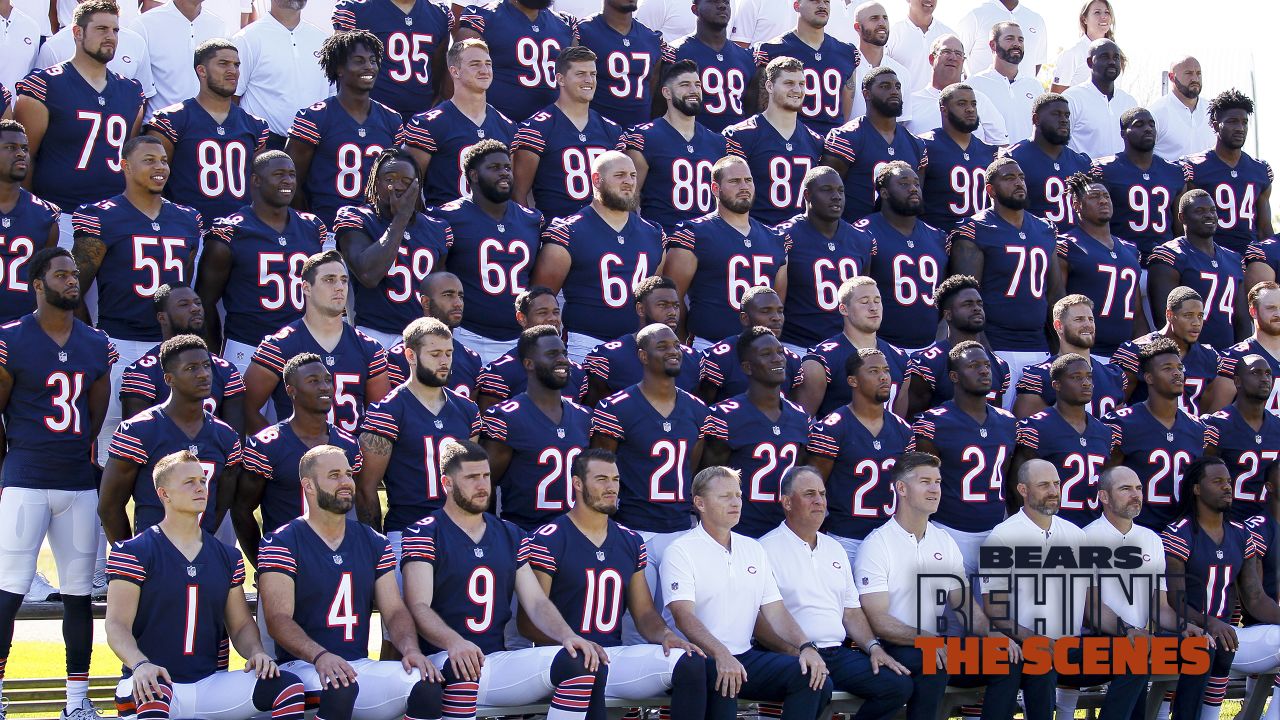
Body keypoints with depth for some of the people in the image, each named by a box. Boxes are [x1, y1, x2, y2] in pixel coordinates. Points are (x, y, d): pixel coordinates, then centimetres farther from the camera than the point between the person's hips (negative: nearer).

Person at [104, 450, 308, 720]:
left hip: (209, 684, 5)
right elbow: (117, 625, -8)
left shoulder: (227, 558, 15)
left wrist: (256, 652, -6)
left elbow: (241, 625, 18)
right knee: (152, 697, -42)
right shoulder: (134, 552, -1)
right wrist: (140, 664, -28)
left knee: (289, 687, -16)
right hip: (156, 682, -5)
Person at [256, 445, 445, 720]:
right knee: (341, 687, -38)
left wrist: (410, 648, -13)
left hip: (361, 664, 5)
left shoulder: (374, 544, 16)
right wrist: (320, 656, -31)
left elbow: (394, 610, 10)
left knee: (427, 684, -22)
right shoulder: (281, 544, -2)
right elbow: (279, 619, -13)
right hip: (304, 665, -5)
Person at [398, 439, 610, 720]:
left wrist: (568, 635, -9)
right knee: (461, 667, -41)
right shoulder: (424, 534, 0)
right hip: (444, 661, -5)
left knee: (582, 662, -17)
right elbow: (419, 607, -12)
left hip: (499, 661, 5)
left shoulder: (510, 536, 19)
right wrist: (454, 642, -33)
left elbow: (536, 602, 13)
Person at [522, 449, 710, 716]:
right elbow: (530, 619, -6)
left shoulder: (631, 542, 17)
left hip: (615, 653, 6)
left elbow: (645, 613, 19)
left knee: (692, 662, -19)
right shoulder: (547, 541, -2)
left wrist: (665, 634, -4)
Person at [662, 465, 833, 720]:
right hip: (702, 658, -6)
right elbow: (684, 616, -15)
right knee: (723, 681, -40)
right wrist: (721, 655, -31)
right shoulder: (680, 551, -2)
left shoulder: (753, 549, 18)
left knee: (814, 677, -18)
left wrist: (806, 646, -6)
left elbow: (775, 611, 13)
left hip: (746, 656, 6)